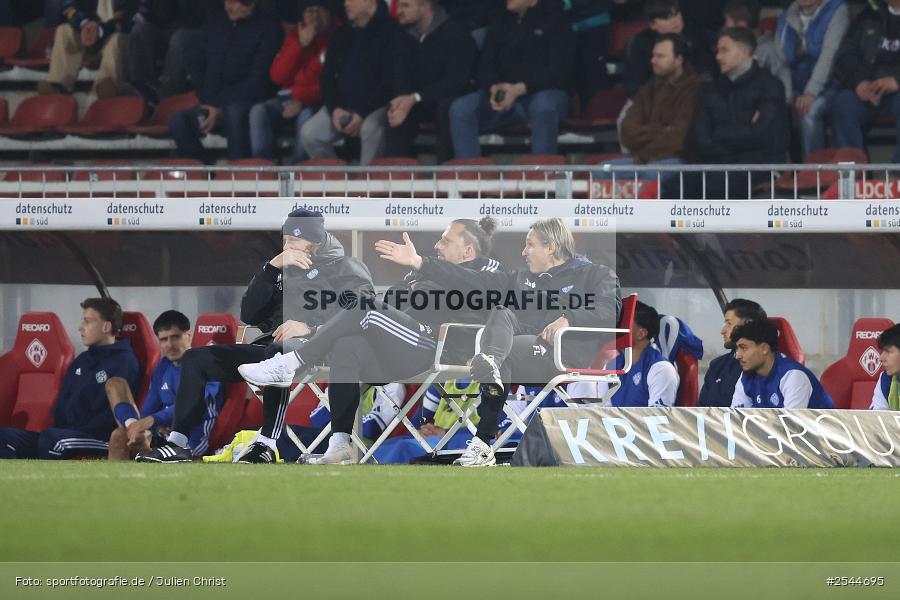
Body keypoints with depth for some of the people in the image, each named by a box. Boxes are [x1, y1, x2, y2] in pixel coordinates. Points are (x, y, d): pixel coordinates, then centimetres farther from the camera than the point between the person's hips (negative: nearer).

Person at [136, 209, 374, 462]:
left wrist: (310, 329, -23)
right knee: (195, 359, 1)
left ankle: (266, 445, -42)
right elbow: (249, 315, 8)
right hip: (271, 346, 8)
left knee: (277, 355, -42)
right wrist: (274, 266, -2)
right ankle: (178, 444, -6)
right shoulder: (284, 269, 20)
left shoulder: (348, 271, 3)